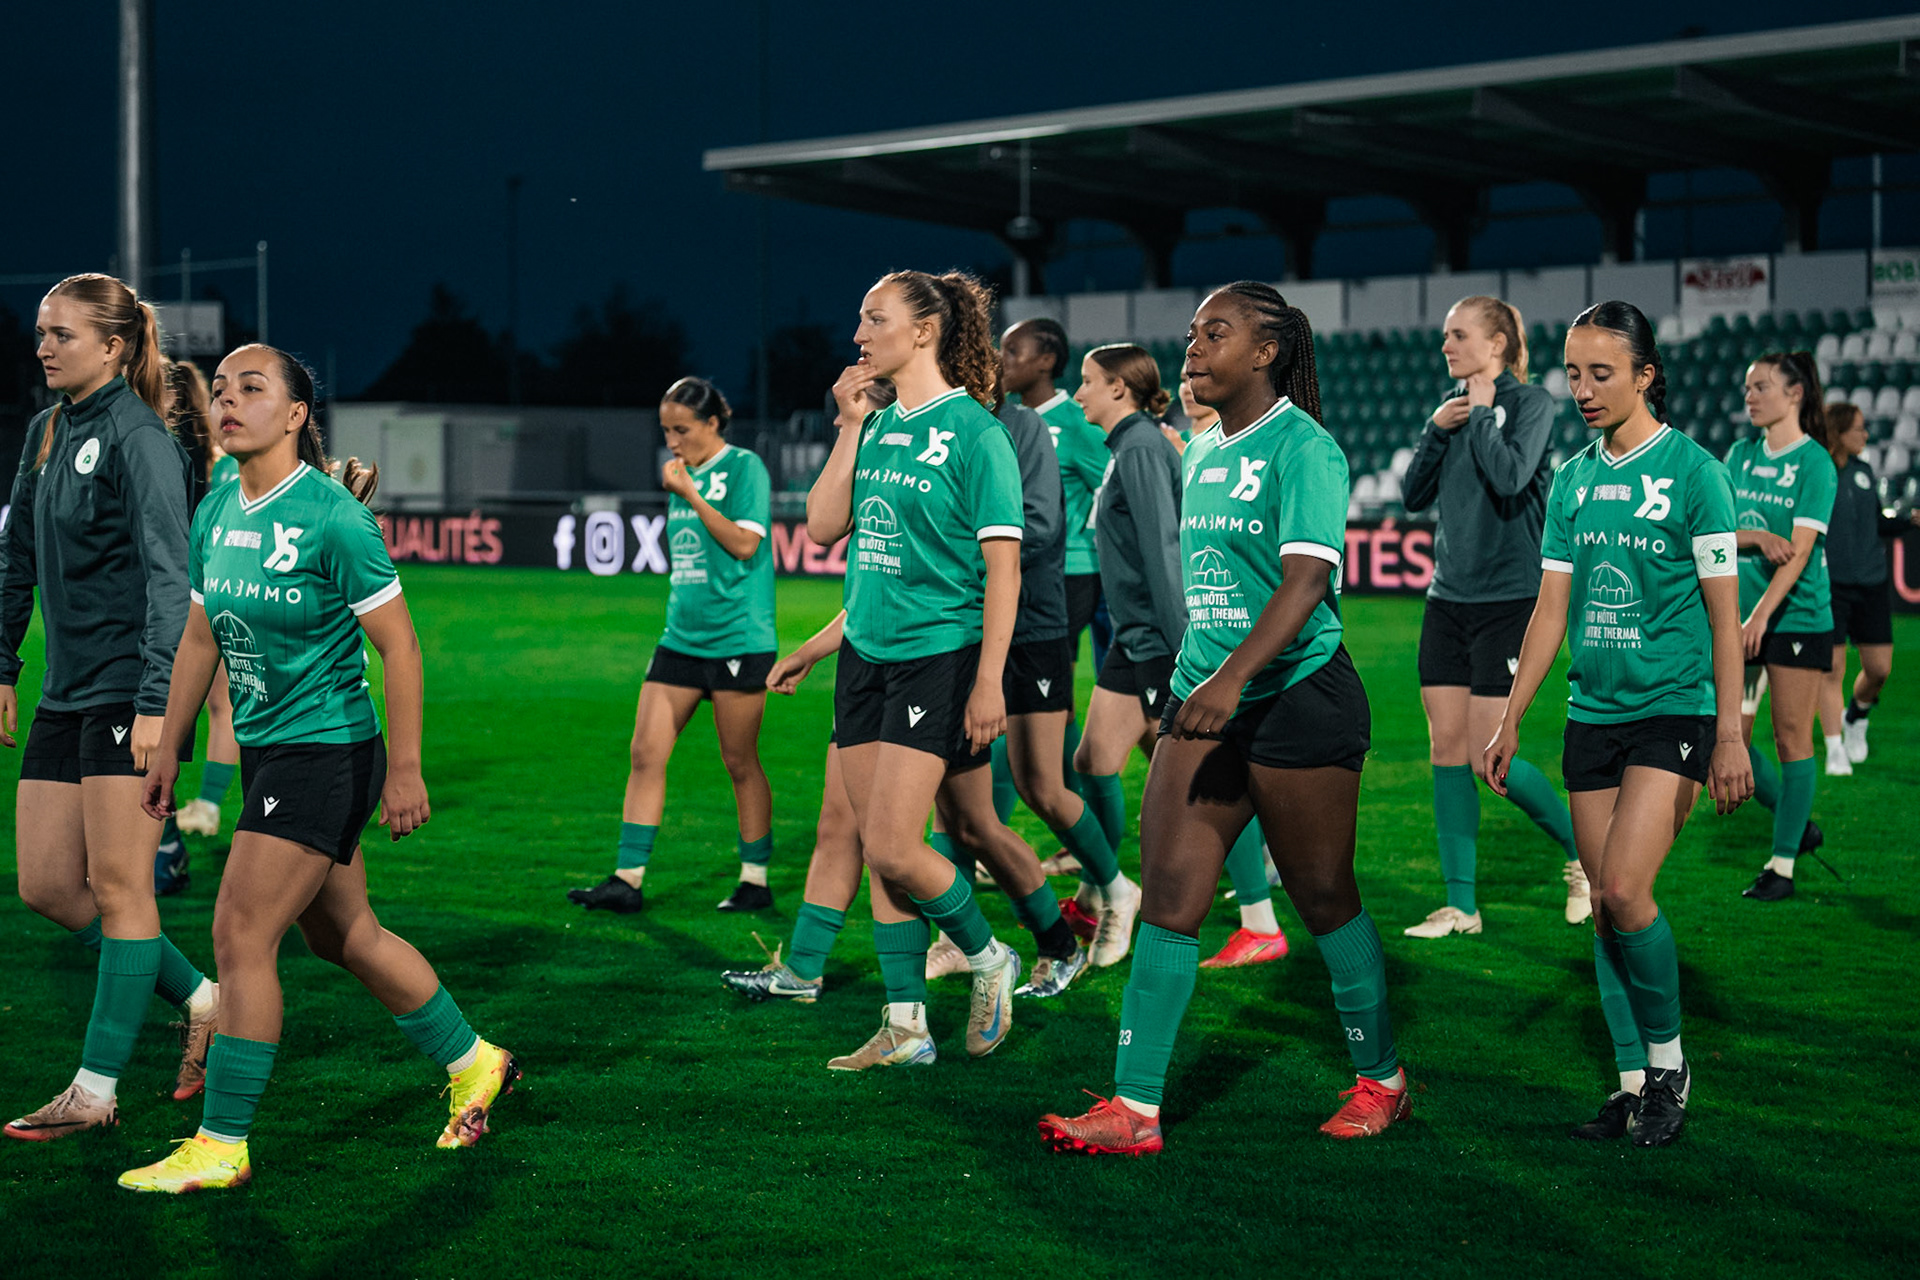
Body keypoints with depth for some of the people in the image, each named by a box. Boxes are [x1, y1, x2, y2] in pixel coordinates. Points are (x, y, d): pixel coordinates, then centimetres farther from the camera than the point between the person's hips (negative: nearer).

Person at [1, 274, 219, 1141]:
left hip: (128, 692, -9)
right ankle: (202, 1001, 22)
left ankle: (96, 1092, 3)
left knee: (117, 887, -3)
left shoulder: (139, 441, -12)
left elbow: (167, 574, -18)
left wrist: (155, 701, -23)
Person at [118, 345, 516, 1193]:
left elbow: (399, 645, -15)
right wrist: (169, 750, 17)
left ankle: (221, 1145, 1)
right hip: (266, 752, 8)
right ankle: (473, 1063, 34)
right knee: (343, 936, 16)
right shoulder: (215, 516, 5)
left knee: (241, 935, -9)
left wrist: (405, 768, -17)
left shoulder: (332, 517, -17)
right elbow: (200, 639, 16)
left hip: (328, 752, -8)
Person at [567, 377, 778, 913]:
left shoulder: (744, 468, -6)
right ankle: (627, 880, 2)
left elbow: (745, 544, -16)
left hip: (737, 639, -7)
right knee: (645, 752, -1)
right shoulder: (684, 474, 15)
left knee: (740, 762, 1)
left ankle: (756, 881, 12)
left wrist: (690, 495, -16)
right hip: (681, 638, 7)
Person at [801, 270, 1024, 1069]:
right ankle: (906, 1027, 14)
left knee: (893, 849, -12)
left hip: (939, 654, -7)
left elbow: (1002, 566, -11)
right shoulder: (879, 425, 10)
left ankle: (988, 959, 13)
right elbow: (822, 527, 5)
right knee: (878, 851, 7)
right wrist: (849, 428, 0)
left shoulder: (973, 431, -10)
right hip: (866, 652, 7)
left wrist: (990, 681, -16)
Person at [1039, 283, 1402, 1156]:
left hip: (1299, 697, -7)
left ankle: (1381, 1081, 24)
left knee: (1324, 898, 4)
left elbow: (1306, 578, -26)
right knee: (1167, 893, -3)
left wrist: (1233, 677, -38)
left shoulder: (1304, 448, -13)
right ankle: (1135, 1109, -4)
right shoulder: (1203, 451, 13)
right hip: (1203, 698, 7)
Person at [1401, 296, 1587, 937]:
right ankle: (1460, 905, 9)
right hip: (1448, 597, 7)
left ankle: (1583, 852, 14)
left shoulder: (1530, 402, -7)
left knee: (1490, 757, -9)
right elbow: (1414, 494, 11)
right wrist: (1437, 429, -2)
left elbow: (1510, 476, -22)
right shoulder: (1453, 404, 12)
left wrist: (1482, 411, -11)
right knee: (1446, 746, 3)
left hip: (1507, 596, -7)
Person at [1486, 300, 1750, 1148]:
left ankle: (1669, 1060, 2)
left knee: (1625, 889, -17)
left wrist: (1730, 735, -10)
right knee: (1605, 905, 4)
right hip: (1592, 715, 6)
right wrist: (1509, 721, 9)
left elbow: (1724, 613, -7)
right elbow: (1551, 609, 13)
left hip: (1675, 710, -6)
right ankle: (1634, 1084, 13)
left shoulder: (1692, 471, -7)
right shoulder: (1573, 481, 9)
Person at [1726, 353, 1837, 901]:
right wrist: (1757, 536, -15)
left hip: (1798, 616, -5)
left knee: (1792, 737, -3)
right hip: (1739, 616, 6)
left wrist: (1761, 615, -25)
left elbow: (1800, 550, -15)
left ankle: (1783, 863, 4)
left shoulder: (1815, 463, -7)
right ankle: (1797, 822, 24)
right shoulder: (1740, 455, 9)